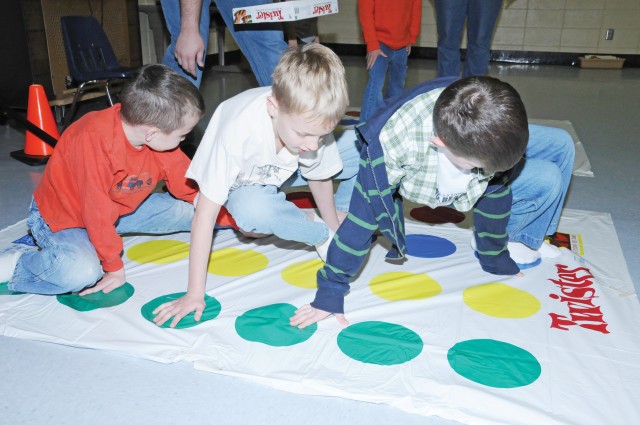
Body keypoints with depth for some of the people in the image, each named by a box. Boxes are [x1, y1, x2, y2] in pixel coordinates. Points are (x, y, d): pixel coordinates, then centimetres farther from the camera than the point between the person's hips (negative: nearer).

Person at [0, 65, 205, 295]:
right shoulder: (95, 138, -36)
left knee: (187, 210, 1)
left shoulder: (158, 137, -13)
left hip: (118, 209, 8)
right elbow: (97, 210, -32)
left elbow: (190, 185, -1)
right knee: (83, 271, -37)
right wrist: (114, 267, -25)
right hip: (61, 217, -8)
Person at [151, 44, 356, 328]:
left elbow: (319, 177, -9)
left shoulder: (312, 120, -29)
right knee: (253, 211, -39)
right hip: (239, 180, -4)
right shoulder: (238, 132, -42)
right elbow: (205, 214, -38)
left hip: (279, 171, 4)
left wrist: (334, 222, 3)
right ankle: (322, 236, -13)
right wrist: (195, 295, -36)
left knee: (361, 154, -16)